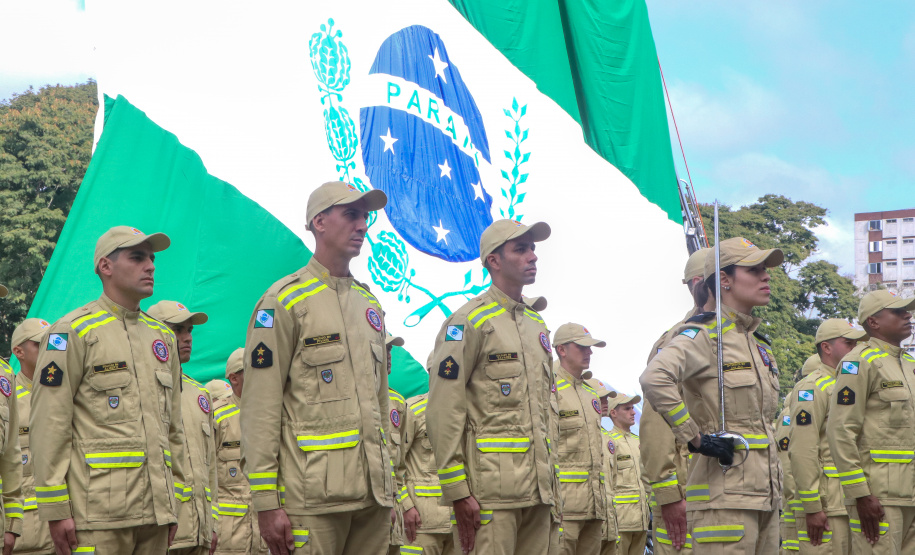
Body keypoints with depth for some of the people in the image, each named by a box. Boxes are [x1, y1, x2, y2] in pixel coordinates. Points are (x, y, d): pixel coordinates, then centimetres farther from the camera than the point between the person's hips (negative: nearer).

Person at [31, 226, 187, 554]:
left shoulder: (162, 336, 17)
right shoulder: (73, 331, -3)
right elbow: (49, 425, -8)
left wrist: (174, 500, 15)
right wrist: (56, 510, -12)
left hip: (156, 511, 6)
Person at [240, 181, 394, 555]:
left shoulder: (370, 304, 17)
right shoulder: (284, 301, -4)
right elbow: (260, 408, -9)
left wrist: (386, 480, 17)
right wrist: (266, 502, -14)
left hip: (374, 495, 6)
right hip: (312, 495, -6)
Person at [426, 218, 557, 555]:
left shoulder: (537, 325, 19)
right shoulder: (468, 322, -5)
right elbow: (443, 410, -11)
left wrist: (551, 478, 17)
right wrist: (457, 490, -16)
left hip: (539, 487, 7)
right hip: (492, 487, -7)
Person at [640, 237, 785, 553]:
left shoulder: (761, 345, 19)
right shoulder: (702, 335, -7)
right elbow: (655, 379, -26)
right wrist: (695, 439, -22)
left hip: (765, 497, 9)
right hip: (724, 499, -9)